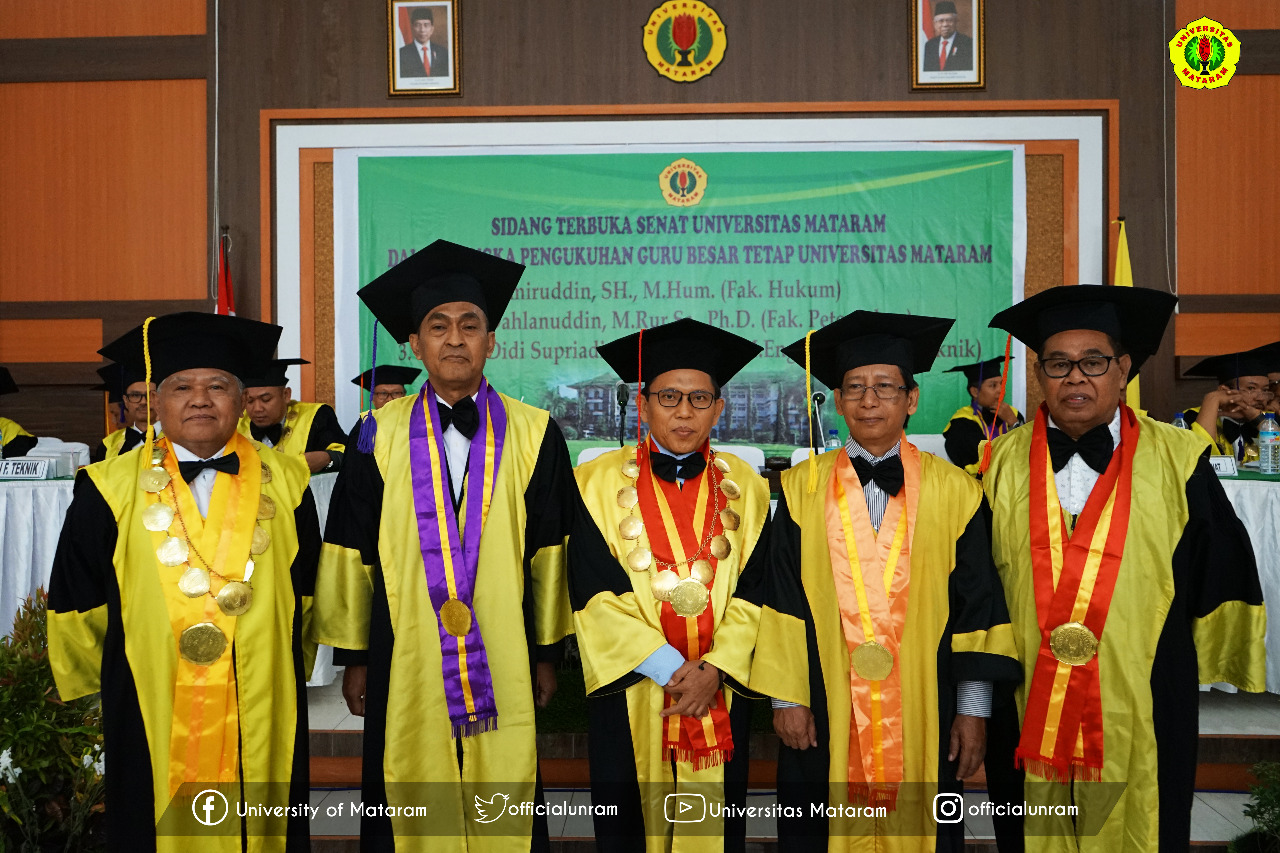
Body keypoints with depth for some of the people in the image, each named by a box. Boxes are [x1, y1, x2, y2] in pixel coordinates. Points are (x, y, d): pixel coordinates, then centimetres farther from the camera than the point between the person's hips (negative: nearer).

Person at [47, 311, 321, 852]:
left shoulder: (284, 482, 1)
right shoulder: (110, 489, -3)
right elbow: (77, 606, 4)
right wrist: (115, 687, 12)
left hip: (263, 721, 1)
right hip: (150, 722, -1)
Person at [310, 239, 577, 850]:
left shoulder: (533, 434, 1)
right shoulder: (379, 437, 1)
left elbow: (549, 553, 4)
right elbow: (351, 554, 4)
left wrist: (548, 654, 6)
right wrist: (354, 658, 5)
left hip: (504, 672, 0)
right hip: (405, 669, 0)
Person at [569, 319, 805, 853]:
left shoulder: (746, 489, 4)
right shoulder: (600, 483, -2)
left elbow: (755, 593, 0)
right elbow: (596, 593, -8)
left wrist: (713, 669, -14)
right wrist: (669, 668, -14)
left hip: (721, 699, 2)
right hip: (629, 697, -1)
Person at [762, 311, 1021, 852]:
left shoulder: (955, 492, 2)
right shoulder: (802, 488, 3)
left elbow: (978, 604, 2)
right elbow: (781, 599, 3)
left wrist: (974, 708, -1)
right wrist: (786, 696, -2)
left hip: (926, 715, 0)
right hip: (825, 717, 0)